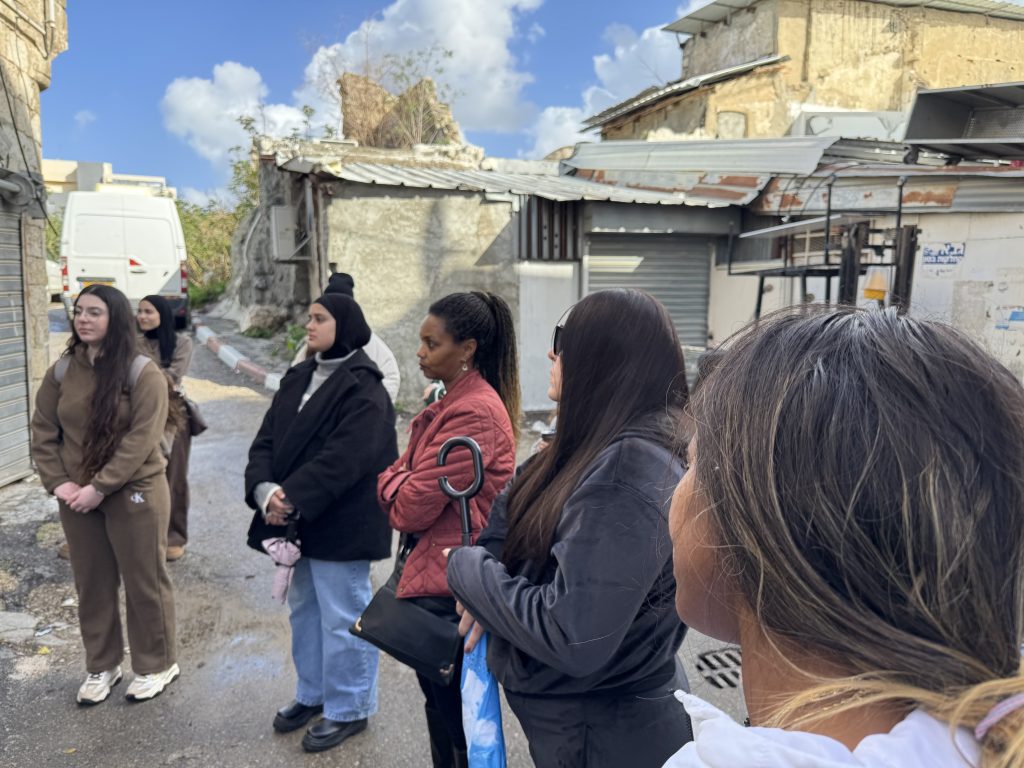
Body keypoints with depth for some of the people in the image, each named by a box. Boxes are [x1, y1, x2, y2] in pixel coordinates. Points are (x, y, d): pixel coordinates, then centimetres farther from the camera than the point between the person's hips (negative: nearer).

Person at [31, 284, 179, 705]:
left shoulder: (142, 372, -12)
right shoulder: (62, 370, 4)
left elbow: (140, 440, -17)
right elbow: (43, 431, 6)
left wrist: (100, 487, -19)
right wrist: (58, 482, -6)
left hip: (134, 494, -5)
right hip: (77, 497, 5)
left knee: (144, 582, 7)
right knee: (92, 585, 16)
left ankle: (157, 665, 25)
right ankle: (102, 666, 33)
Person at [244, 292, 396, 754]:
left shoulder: (363, 389, -16)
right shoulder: (297, 379, 10)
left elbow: (341, 460, -24)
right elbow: (266, 440, 3)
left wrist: (291, 498, -23)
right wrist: (265, 488, -14)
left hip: (341, 524, -9)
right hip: (300, 520, 9)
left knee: (341, 618, 4)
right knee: (303, 609, 21)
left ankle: (349, 709, 22)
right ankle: (312, 694, 40)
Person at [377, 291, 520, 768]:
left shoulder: (473, 412, -23)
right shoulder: (454, 401, 9)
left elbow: (411, 508, -21)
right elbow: (405, 476, 12)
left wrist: (391, 482, -3)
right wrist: (401, 482, -8)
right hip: (436, 572, 10)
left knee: (456, 714, 8)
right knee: (441, 699, 23)